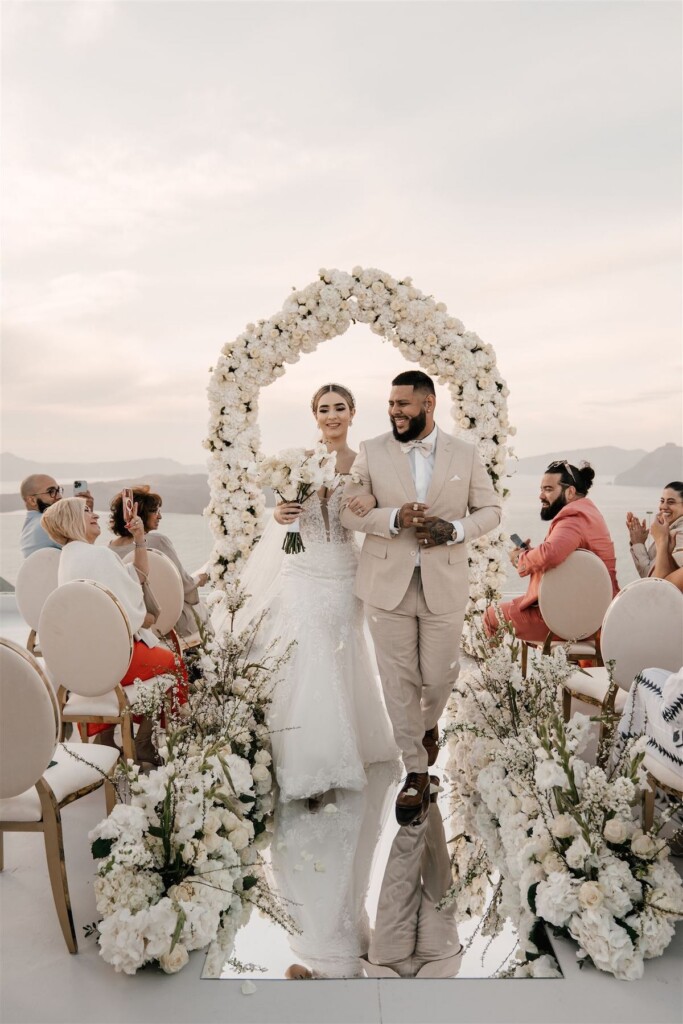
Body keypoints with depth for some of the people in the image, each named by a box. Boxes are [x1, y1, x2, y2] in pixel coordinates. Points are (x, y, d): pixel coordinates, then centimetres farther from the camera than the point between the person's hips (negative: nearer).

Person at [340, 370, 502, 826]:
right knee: (399, 681, 5)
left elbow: (491, 509, 6)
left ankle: (429, 725, 46)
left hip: (444, 584, 0)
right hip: (388, 583, 0)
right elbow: (350, 511, 0)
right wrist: (394, 518, -19)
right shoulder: (372, 451, 0)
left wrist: (455, 529, -14)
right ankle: (417, 771, 22)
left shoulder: (465, 453, 1)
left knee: (440, 675, 10)